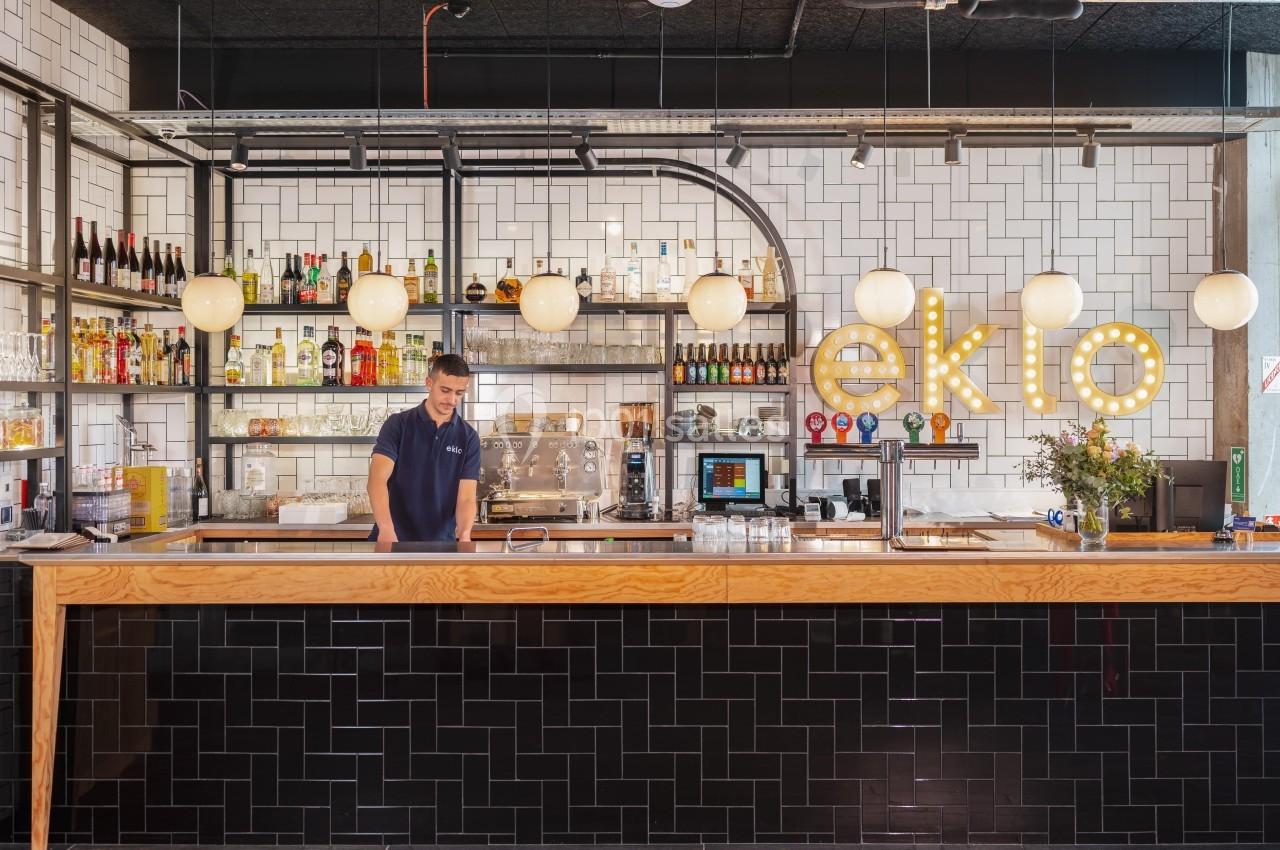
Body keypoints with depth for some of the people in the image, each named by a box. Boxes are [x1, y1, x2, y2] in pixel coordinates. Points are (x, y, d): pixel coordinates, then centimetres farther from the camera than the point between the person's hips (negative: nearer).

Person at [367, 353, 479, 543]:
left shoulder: (468, 438, 1)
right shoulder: (398, 424, -5)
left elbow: (466, 498, -5)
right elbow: (377, 479, -17)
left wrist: (464, 535, -26)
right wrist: (386, 529, -35)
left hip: (440, 543, 2)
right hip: (392, 540, -2)